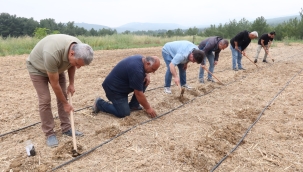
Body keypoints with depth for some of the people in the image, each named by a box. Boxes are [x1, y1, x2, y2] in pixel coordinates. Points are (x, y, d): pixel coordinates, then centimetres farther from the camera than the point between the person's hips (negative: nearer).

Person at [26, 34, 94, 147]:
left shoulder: (79, 49, -25)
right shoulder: (52, 54, -45)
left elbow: (71, 65, 0)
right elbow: (55, 84, -32)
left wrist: (71, 84, -4)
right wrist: (66, 104, -22)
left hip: (57, 67, 6)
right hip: (37, 67, -6)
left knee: (63, 96, 1)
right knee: (45, 100, -11)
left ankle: (66, 128, 11)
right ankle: (49, 133, 1)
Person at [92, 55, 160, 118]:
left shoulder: (142, 58, -5)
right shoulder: (136, 70, -32)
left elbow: (144, 70, 19)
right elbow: (139, 94, -25)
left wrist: (147, 75, -5)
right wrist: (148, 108, -14)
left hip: (122, 83, 10)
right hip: (113, 88, -9)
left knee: (145, 82, -2)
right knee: (123, 113, -14)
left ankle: (133, 105, 10)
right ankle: (99, 103, 4)